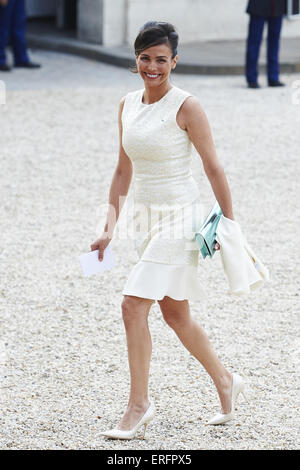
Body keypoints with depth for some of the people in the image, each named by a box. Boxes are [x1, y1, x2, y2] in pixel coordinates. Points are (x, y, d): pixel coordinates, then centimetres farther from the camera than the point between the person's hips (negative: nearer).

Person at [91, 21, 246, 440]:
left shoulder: (186, 107, -13)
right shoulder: (127, 105, 6)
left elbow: (213, 168, -9)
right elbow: (124, 171, 13)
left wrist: (229, 224, -8)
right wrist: (110, 227, 10)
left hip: (179, 217, -7)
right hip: (146, 217, 7)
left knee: (134, 306, -14)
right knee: (176, 315, 14)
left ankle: (139, 404, -2)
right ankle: (226, 382, 33)